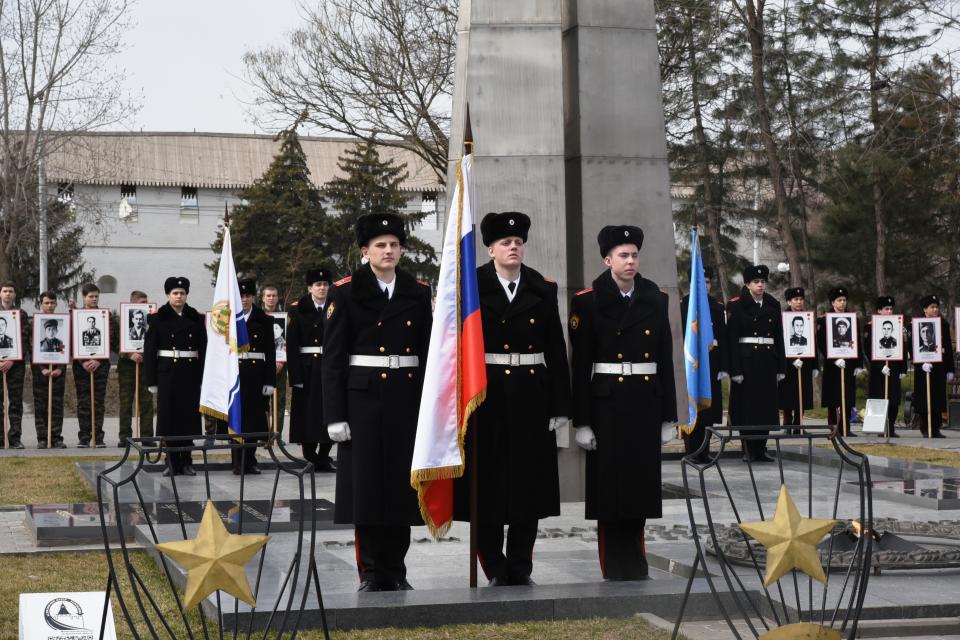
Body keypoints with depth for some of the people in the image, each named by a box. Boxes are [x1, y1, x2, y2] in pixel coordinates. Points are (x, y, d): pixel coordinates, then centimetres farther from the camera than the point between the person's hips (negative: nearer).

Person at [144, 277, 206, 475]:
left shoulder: (196, 318, 7)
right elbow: (149, 350, -1)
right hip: (167, 374, -2)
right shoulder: (158, 319, 1)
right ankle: (172, 462, 9)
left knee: (189, 416, 3)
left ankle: (186, 461, 11)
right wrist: (151, 381, -6)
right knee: (168, 417, 1)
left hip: (190, 374, 2)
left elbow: (203, 349, 7)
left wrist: (203, 378, 1)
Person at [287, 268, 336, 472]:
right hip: (307, 369, -2)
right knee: (307, 412, 0)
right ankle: (310, 458, 9)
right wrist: (295, 376, -11)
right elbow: (292, 345, -4)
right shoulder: (298, 311, 1)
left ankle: (324, 458, 14)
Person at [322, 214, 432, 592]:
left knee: (402, 482, 5)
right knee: (366, 483, 0)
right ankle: (371, 572, 11)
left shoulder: (418, 293, 8)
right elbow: (332, 358, -4)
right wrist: (335, 416, -10)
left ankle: (396, 570, 16)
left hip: (407, 397, 3)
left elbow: (427, 353, 9)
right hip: (363, 398, -3)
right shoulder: (346, 293, -2)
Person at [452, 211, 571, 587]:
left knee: (529, 481, 6)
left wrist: (560, 406, 1)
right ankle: (495, 570, 13)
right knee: (488, 482, 2)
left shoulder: (543, 291, 7)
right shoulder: (471, 289, 0)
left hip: (532, 396, 2)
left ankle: (521, 568, 17)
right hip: (487, 397, -2)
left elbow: (556, 352, 5)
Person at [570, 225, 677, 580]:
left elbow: (665, 359, 8)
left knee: (641, 482, 9)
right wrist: (582, 422, -10)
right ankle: (614, 569, 13)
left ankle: (635, 565, 22)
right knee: (610, 487, 2)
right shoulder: (587, 301, -5)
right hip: (608, 405, -4)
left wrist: (669, 415, 6)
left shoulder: (655, 299, 7)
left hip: (647, 403, 4)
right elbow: (580, 364, -7)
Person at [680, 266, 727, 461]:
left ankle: (702, 450, 15)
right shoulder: (682, 305, 1)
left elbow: (723, 338, 8)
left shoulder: (717, 307, 11)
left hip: (711, 363, 3)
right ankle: (692, 451, 3)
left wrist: (723, 366, 2)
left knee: (708, 407, 5)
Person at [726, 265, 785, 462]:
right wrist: (735, 369, -13)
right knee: (747, 406, -1)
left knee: (767, 406, 5)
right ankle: (748, 450, 7)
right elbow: (732, 339, -7)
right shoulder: (737, 306, -3)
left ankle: (761, 448, 13)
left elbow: (779, 338, 12)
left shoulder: (773, 305, 10)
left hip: (768, 361, 4)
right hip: (747, 360, -4)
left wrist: (781, 367, 7)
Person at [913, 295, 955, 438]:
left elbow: (948, 348, 11)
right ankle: (925, 429, 6)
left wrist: (950, 370, 8)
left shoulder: (944, 324, 9)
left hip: (939, 367, 4)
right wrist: (922, 363, -20)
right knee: (924, 399, -1)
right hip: (923, 368, -4)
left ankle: (936, 429, 11)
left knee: (939, 398, 5)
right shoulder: (917, 325, -3)